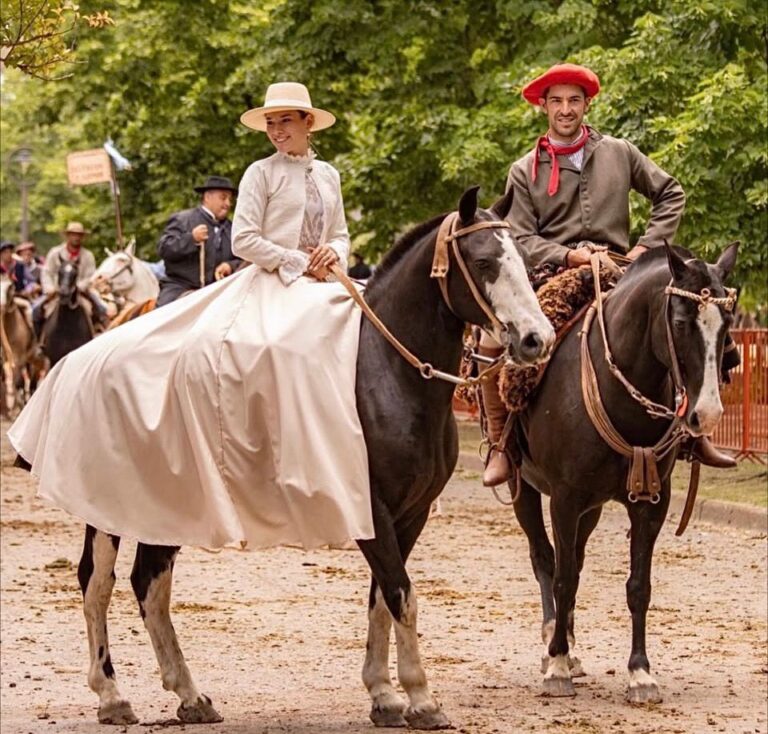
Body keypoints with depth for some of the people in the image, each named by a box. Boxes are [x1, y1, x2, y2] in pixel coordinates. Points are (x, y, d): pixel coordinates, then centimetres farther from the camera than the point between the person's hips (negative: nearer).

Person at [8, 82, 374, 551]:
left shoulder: (329, 176, 16)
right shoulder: (262, 174, 1)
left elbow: (341, 235, 21)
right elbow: (245, 240, -7)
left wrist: (335, 254, -3)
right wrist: (299, 262, -12)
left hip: (321, 288, 5)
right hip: (268, 288, -5)